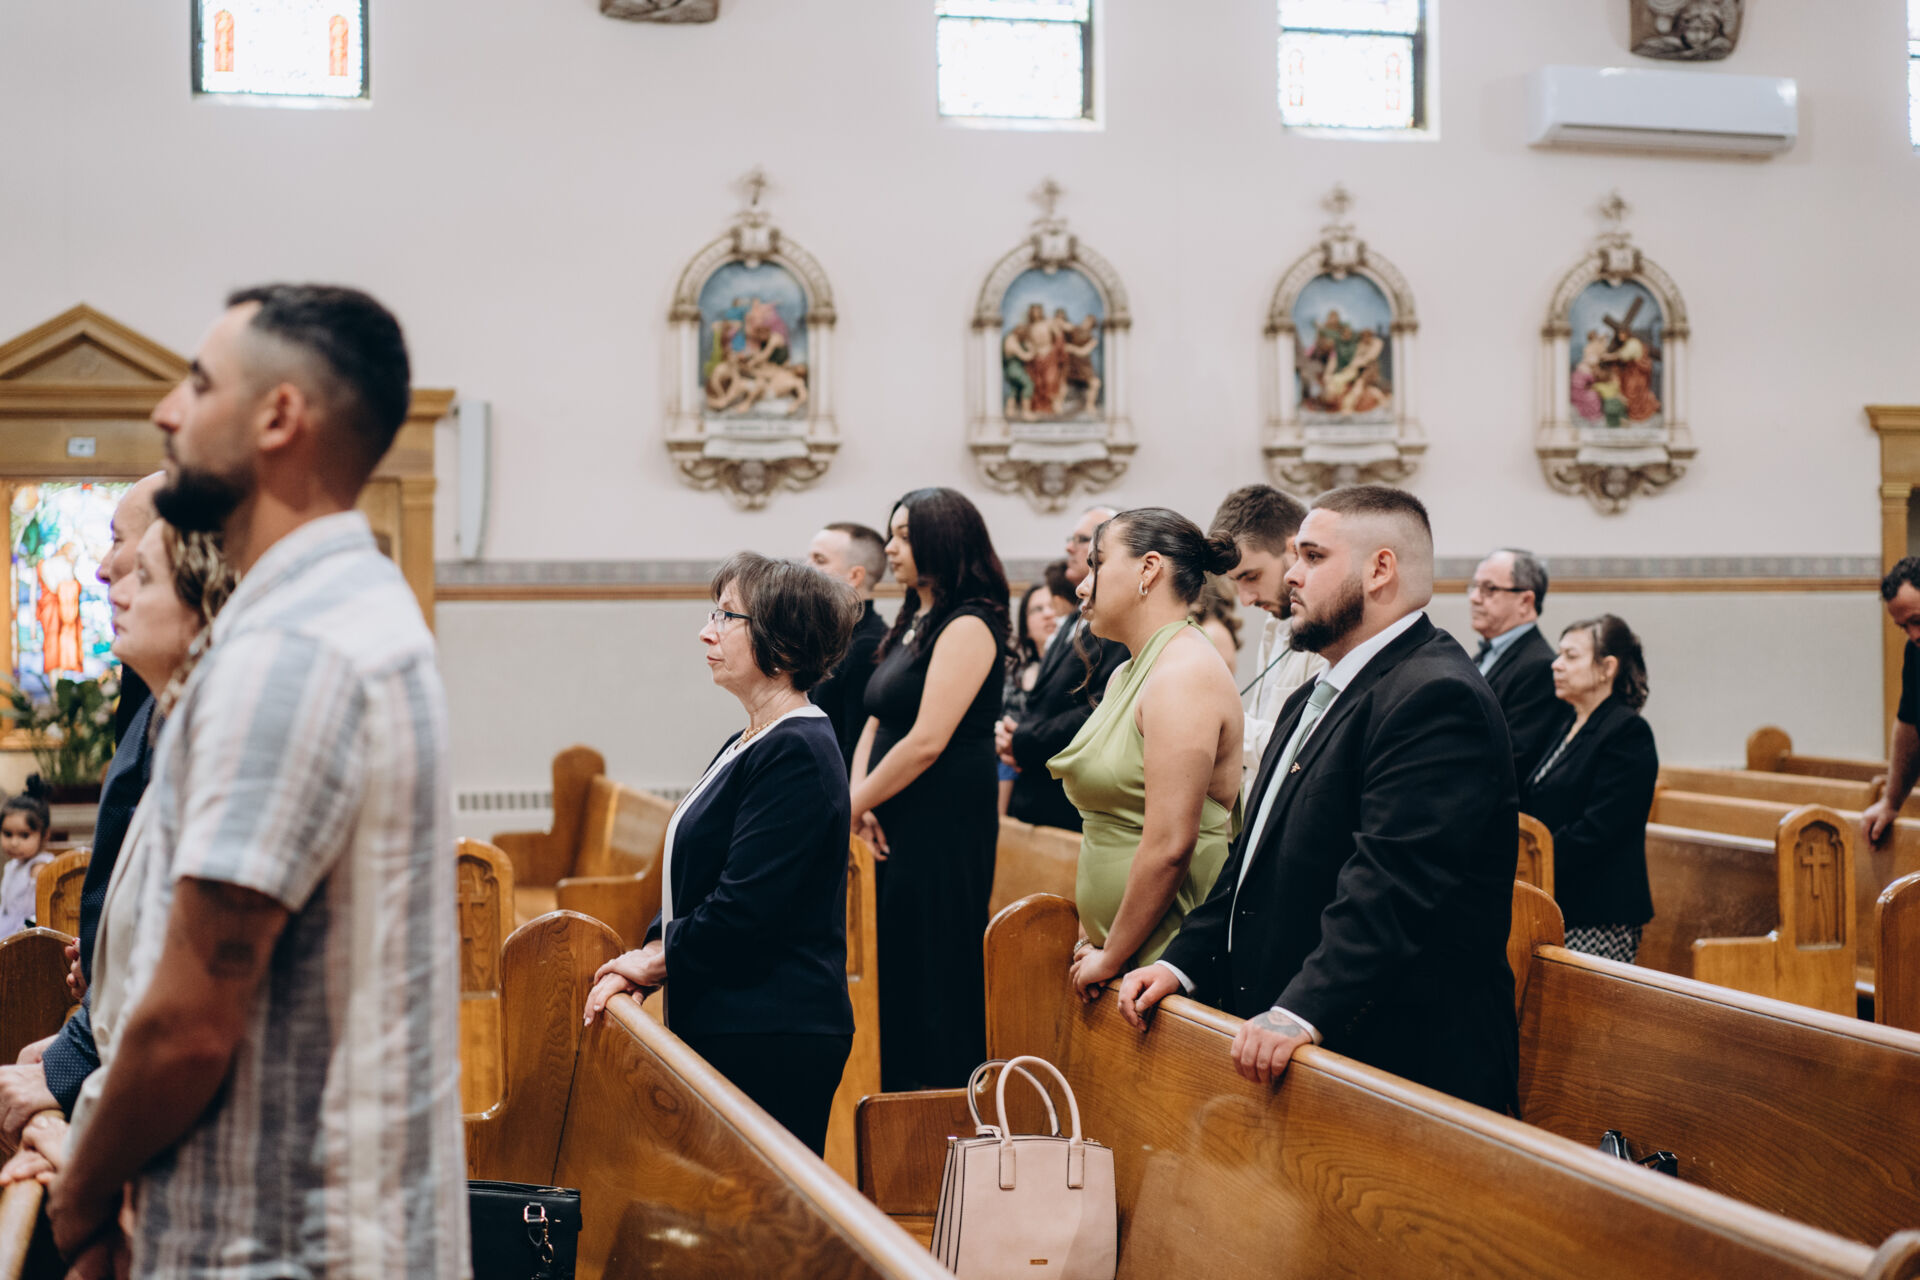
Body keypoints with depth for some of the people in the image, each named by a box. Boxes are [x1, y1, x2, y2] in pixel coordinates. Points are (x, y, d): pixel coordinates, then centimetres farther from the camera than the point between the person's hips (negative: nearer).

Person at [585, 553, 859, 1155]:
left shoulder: (796, 754, -16)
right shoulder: (748, 745, 16)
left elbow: (745, 908, -20)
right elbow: (693, 882, 19)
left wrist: (655, 961, -6)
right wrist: (642, 962, 4)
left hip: (772, 1040, -10)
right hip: (729, 1027, 10)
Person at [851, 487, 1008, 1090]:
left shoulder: (968, 626, -13)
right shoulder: (914, 622, 15)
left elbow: (927, 741, -20)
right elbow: (876, 723, 15)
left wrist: (854, 804, -10)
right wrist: (862, 801, -2)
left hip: (945, 830, -9)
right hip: (900, 830, 9)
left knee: (938, 979, -4)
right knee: (898, 972, 13)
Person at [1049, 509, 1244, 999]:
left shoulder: (1184, 675, -15)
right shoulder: (1127, 675, 15)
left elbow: (1169, 845, -22)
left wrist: (1112, 958, -14)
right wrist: (1091, 940, 10)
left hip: (1165, 957, -8)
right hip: (1117, 950, 8)